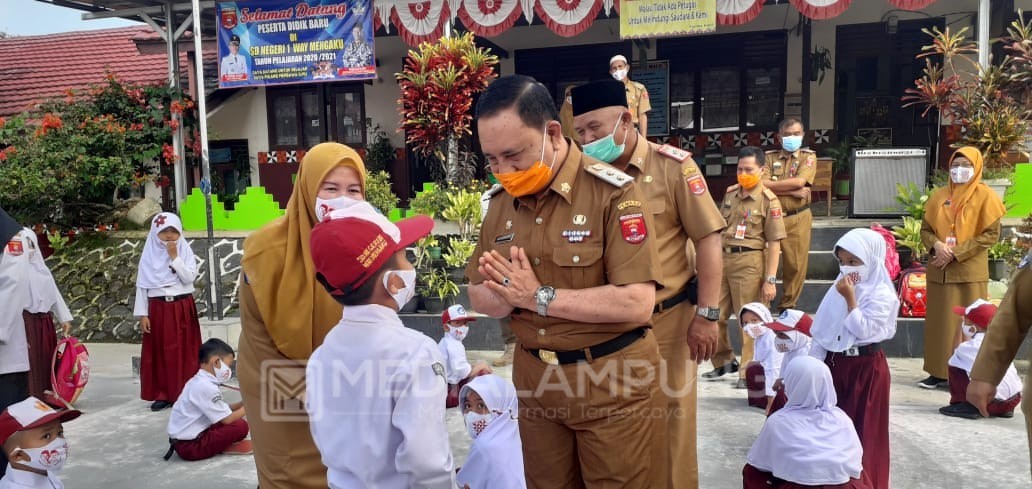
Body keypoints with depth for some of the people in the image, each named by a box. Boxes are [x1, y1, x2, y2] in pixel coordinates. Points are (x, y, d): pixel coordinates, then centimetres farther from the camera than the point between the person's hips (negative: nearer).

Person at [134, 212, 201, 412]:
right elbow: (142, 285, 3)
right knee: (159, 352, 4)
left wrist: (175, 257, -15)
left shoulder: (185, 252, 1)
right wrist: (142, 314, -3)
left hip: (182, 308, -1)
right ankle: (162, 394, 11)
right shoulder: (150, 255, 3)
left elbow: (189, 278, -12)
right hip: (158, 308, 1)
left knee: (183, 351, 1)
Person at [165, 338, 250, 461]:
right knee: (240, 426, -17)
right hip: (189, 445, -10)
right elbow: (227, 419, -19)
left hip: (184, 437, 10)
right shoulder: (206, 387, -22)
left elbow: (222, 410, 13)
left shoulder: (199, 382, 10)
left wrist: (243, 403, 5)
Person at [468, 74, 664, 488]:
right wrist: (510, 293, -16)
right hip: (534, 378, 6)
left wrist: (541, 297, -22)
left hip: (611, 381, -5)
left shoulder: (612, 192, -17)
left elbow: (637, 303, -24)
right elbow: (480, 296, 8)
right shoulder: (502, 203, 3)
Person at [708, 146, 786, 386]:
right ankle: (724, 362, 29)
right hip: (723, 258, 6)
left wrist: (770, 279, -12)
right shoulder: (730, 194, 11)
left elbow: (774, 243, -8)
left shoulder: (768, 200, -7)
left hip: (749, 261, -6)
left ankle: (748, 372, 14)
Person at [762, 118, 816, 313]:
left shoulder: (808, 156, 6)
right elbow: (762, 184, -8)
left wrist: (772, 185, -8)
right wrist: (792, 191, -14)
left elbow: (799, 181, -12)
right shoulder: (770, 157, 8)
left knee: (795, 264, 2)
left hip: (798, 218, 0)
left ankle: (787, 307, 15)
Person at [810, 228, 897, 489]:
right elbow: (822, 330, 7)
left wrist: (850, 299, -19)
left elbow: (863, 330, -21)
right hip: (835, 363, 6)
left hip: (866, 368, -6)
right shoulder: (839, 288, 6)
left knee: (863, 429, 3)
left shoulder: (881, 294, -12)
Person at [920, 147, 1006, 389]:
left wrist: (956, 253, -14)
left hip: (970, 271, -4)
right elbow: (925, 229, 12)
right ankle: (939, 372, 14)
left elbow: (991, 234, -7)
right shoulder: (939, 195, 11)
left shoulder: (985, 196, -1)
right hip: (939, 270, 4)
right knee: (939, 322, 6)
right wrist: (936, 245, -10)